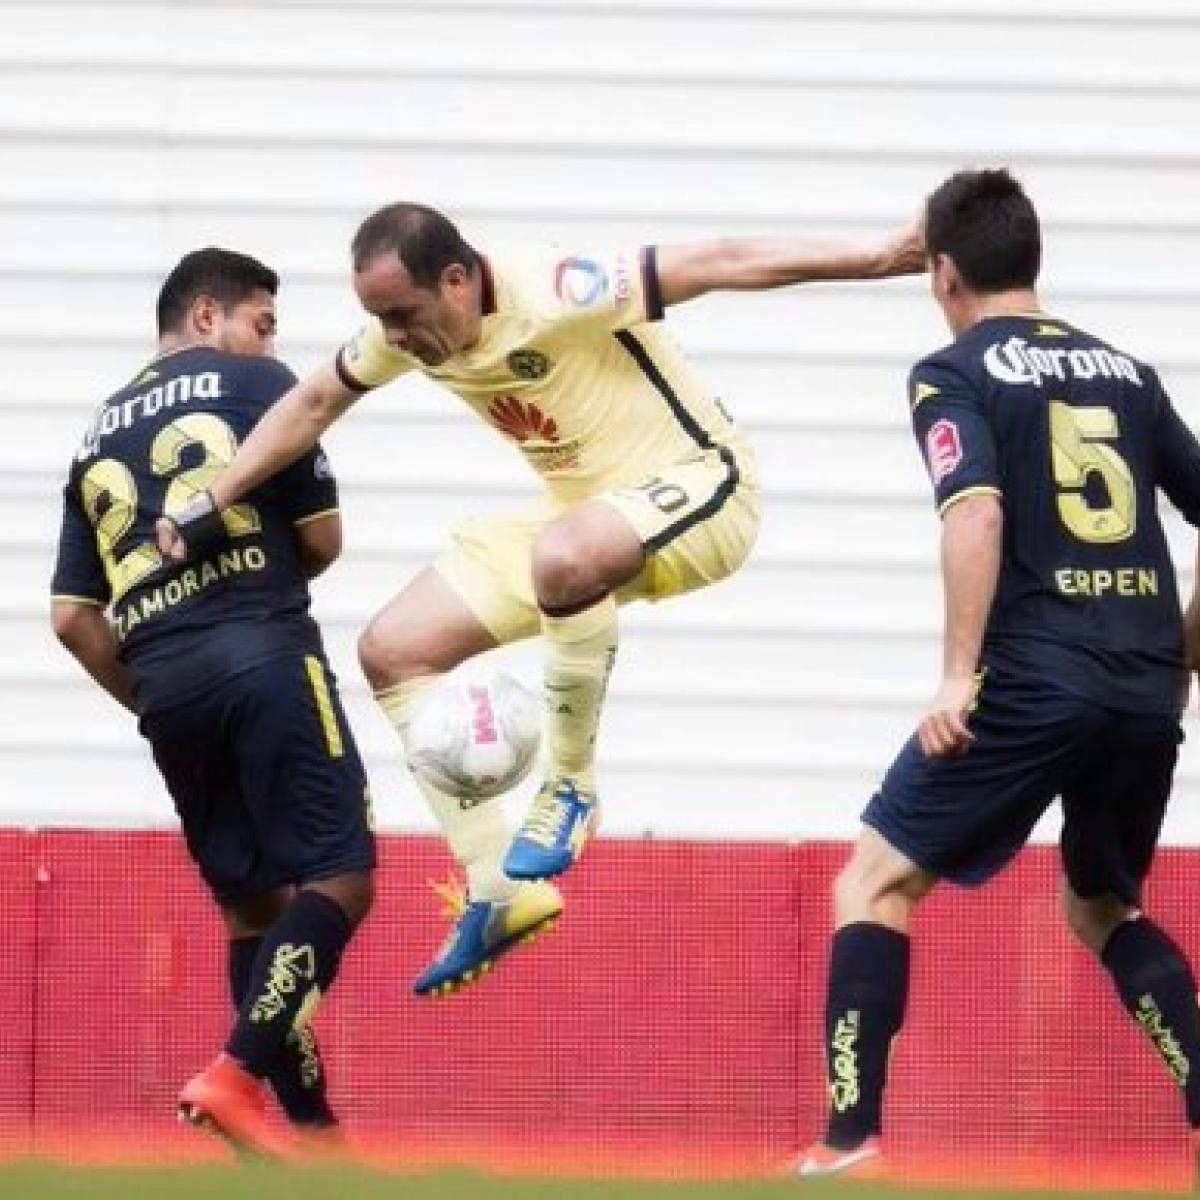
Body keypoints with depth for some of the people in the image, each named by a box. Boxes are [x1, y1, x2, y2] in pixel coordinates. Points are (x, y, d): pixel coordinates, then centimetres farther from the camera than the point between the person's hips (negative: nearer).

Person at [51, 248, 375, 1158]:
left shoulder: (99, 440, 21)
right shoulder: (257, 385, 6)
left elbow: (73, 616, 16)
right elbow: (322, 539, 5)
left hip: (162, 686, 6)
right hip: (264, 661, -6)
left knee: (252, 903, 14)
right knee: (340, 878, -7)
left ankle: (310, 1124, 12)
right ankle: (240, 1073, -23)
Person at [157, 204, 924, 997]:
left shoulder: (557, 294, -27)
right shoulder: (407, 326, -5)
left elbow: (720, 264, -27)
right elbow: (313, 406, 12)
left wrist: (876, 262, -30)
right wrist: (210, 508, 9)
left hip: (699, 486, -9)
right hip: (585, 517, 9)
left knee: (565, 556, -42)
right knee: (394, 650, 0)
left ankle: (571, 785, -20)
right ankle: (499, 888, 1)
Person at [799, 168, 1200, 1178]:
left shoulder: (954, 374, 1)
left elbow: (976, 511, -16)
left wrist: (960, 675, -18)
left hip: (1035, 682, -6)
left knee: (875, 885, 3)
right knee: (1105, 910, 25)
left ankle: (851, 1139, -10)